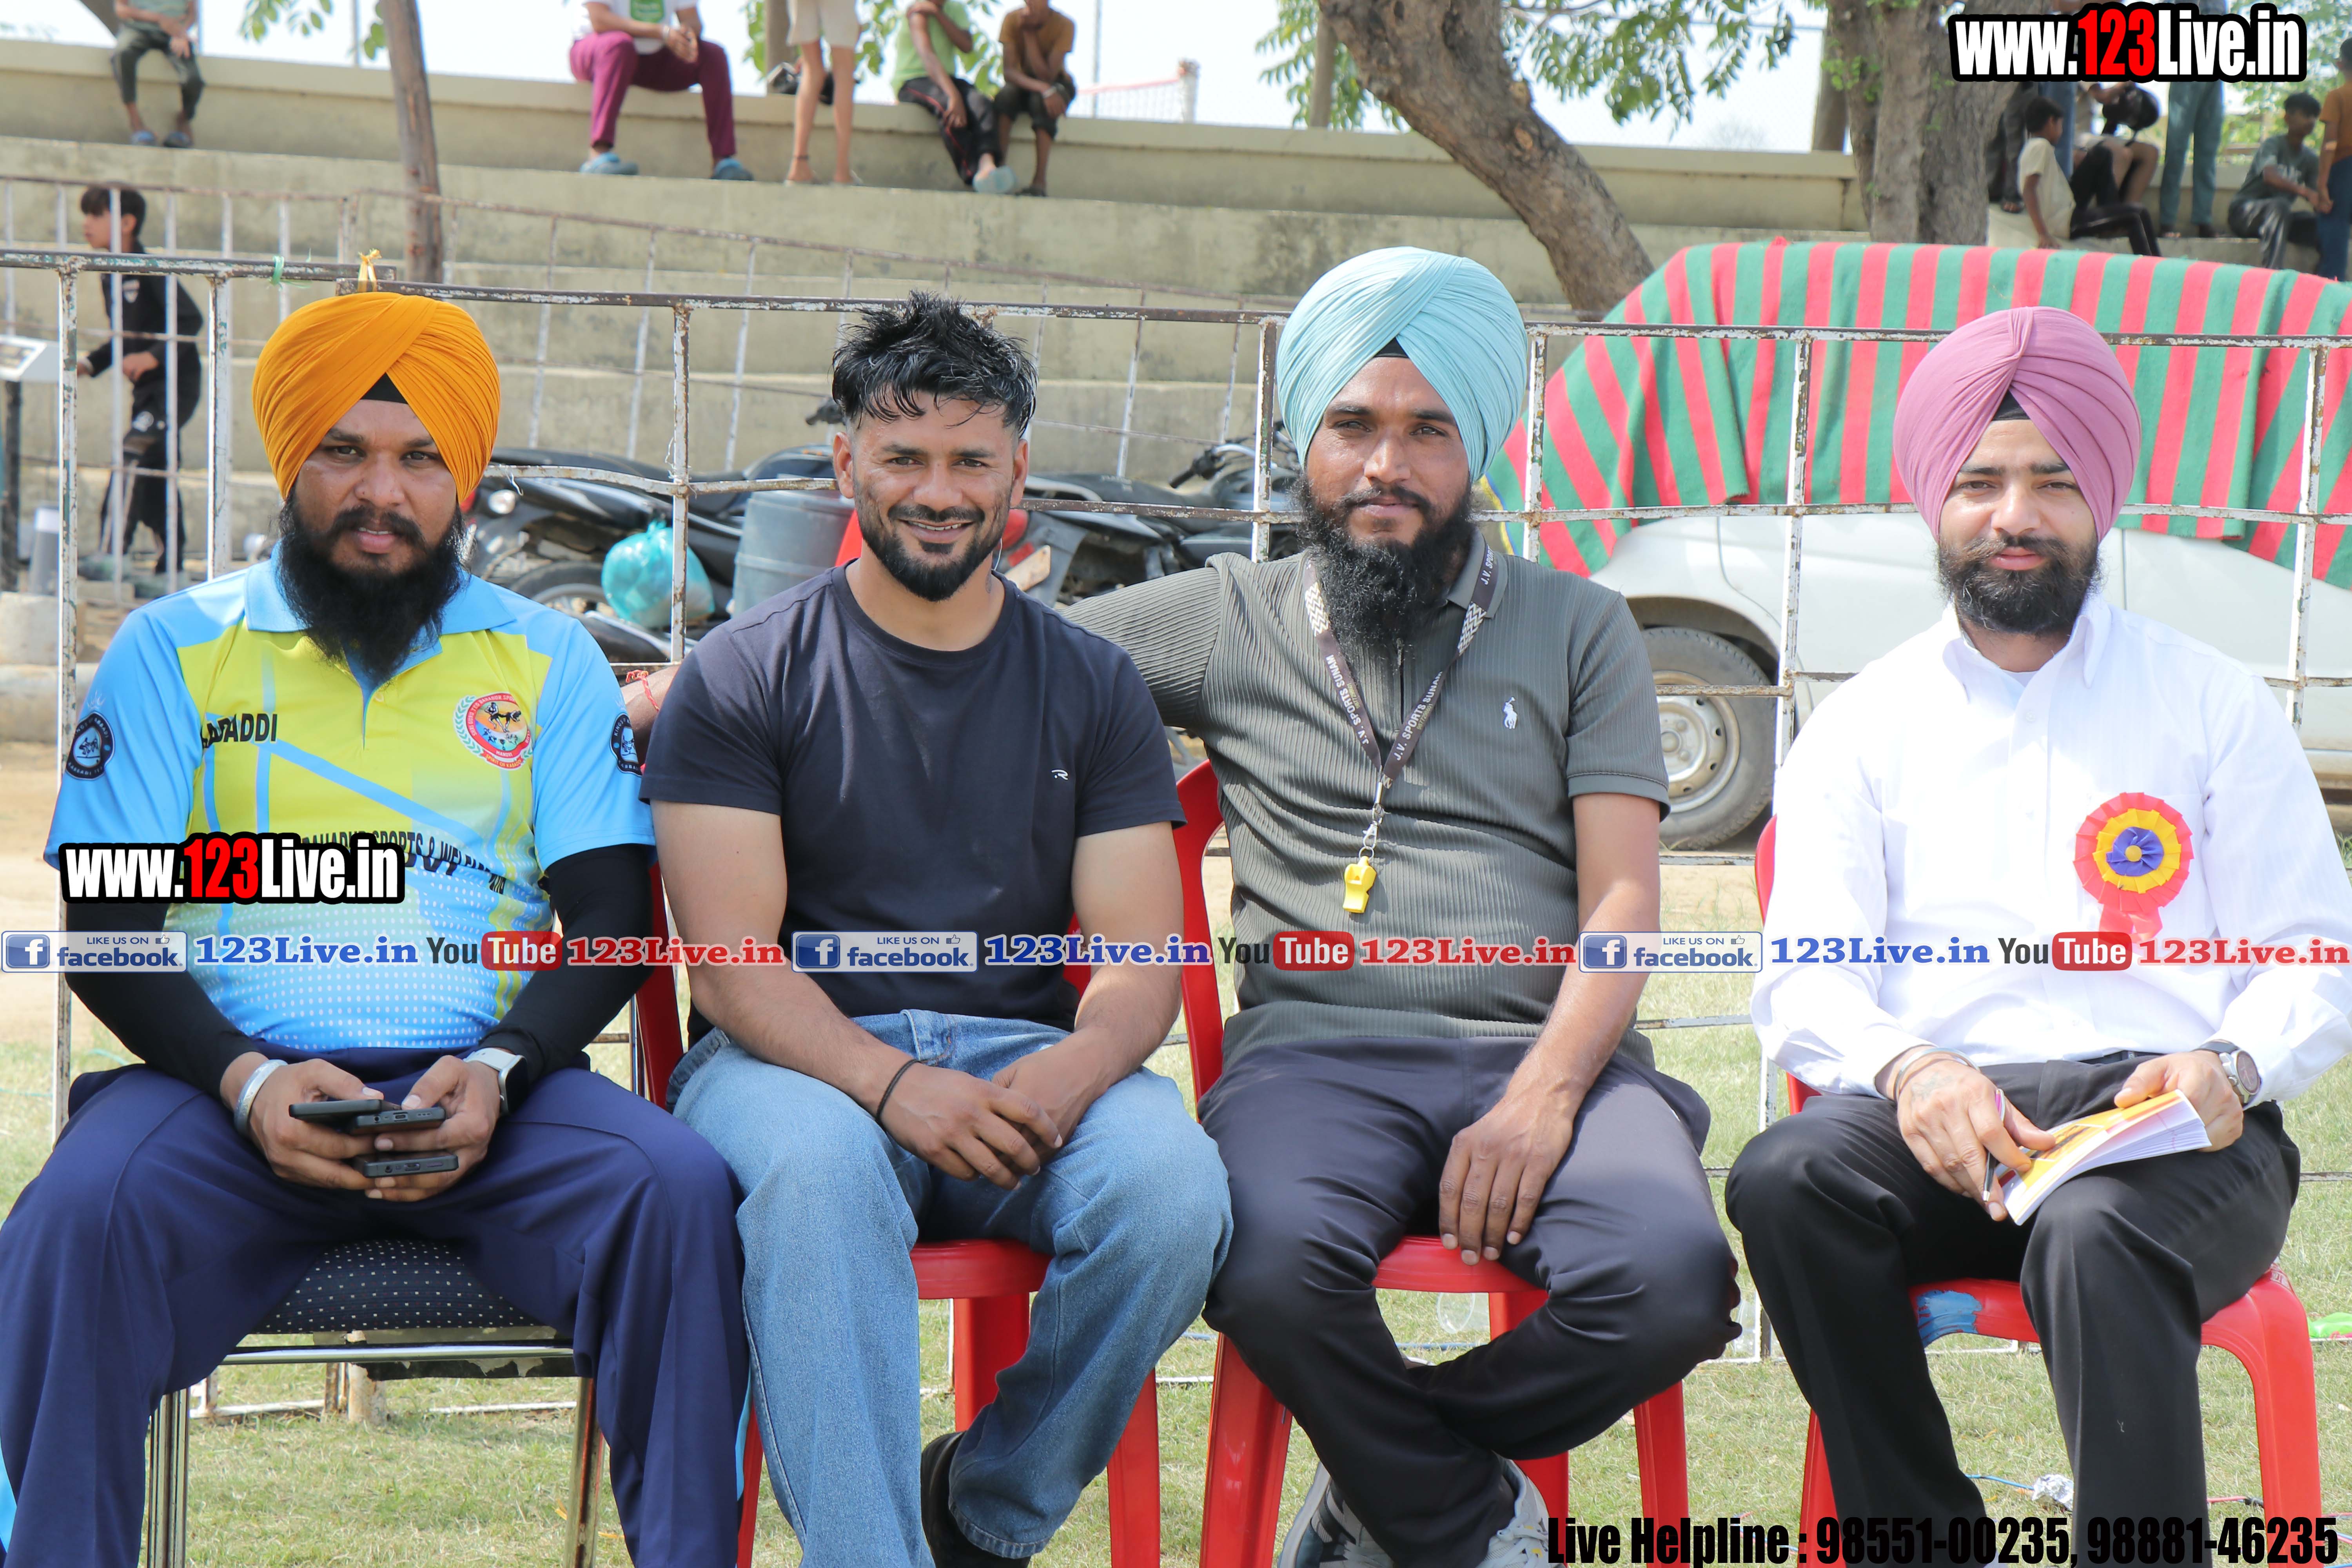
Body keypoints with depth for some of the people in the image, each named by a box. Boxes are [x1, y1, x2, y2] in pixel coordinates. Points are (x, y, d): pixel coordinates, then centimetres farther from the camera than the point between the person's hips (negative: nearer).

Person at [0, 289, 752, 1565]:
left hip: (485, 1089, 1)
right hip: (235, 1085, -1)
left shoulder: (548, 661, 16)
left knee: (678, 1193, -29)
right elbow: (105, 923, 5)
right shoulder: (176, 648, 13)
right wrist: (245, 1079, -14)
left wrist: (497, 1070, -12)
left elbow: (611, 918, 9)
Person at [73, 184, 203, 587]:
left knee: (133, 453, -21)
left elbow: (192, 321, -20)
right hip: (146, 389, 9)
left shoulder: (150, 270, -15)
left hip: (176, 384, -9)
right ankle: (170, 565, 16)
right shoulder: (111, 279, 12)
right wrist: (90, 364, 8)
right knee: (154, 473, 9)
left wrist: (153, 357, -28)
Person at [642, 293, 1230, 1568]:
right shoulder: (743, 676, 6)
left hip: (1028, 1061, 3)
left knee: (1171, 1179, -30)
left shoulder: (1091, 686, 14)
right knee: (819, 1165, -38)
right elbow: (731, 964, -4)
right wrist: (894, 1084, -23)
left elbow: (1142, 958, 6)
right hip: (807, 1062, -2)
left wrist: (1073, 1068, -19)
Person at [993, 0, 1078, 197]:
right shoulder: (1013, 20, -17)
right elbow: (1009, 72, -24)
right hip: (1022, 84, 1)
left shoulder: (1065, 26, -20)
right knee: (1006, 95, -34)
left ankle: (1040, 181, -38)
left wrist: (1029, 34, -27)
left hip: (1058, 85, -1)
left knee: (1041, 101, -36)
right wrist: (1043, 89, -41)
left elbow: (1047, 76, -26)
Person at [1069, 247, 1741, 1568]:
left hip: (1547, 1051, 1)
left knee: (1672, 1277, -31)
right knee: (1274, 1268, -36)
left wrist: (1543, 1097, -11)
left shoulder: (1578, 630, 17)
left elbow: (1623, 901, 8)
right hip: (1318, 1048, 0)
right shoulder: (1228, 621, 19)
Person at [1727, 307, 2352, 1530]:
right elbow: (1803, 983, 9)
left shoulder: (2213, 705, 18)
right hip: (1940, 1118, 2)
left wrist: (2231, 1066, -13)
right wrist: (1906, 1069, -15)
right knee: (1785, 1178, -32)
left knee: (2095, 1235, -37)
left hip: (2167, 1129, -1)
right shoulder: (1862, 727, 21)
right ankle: (1927, 1539, -23)